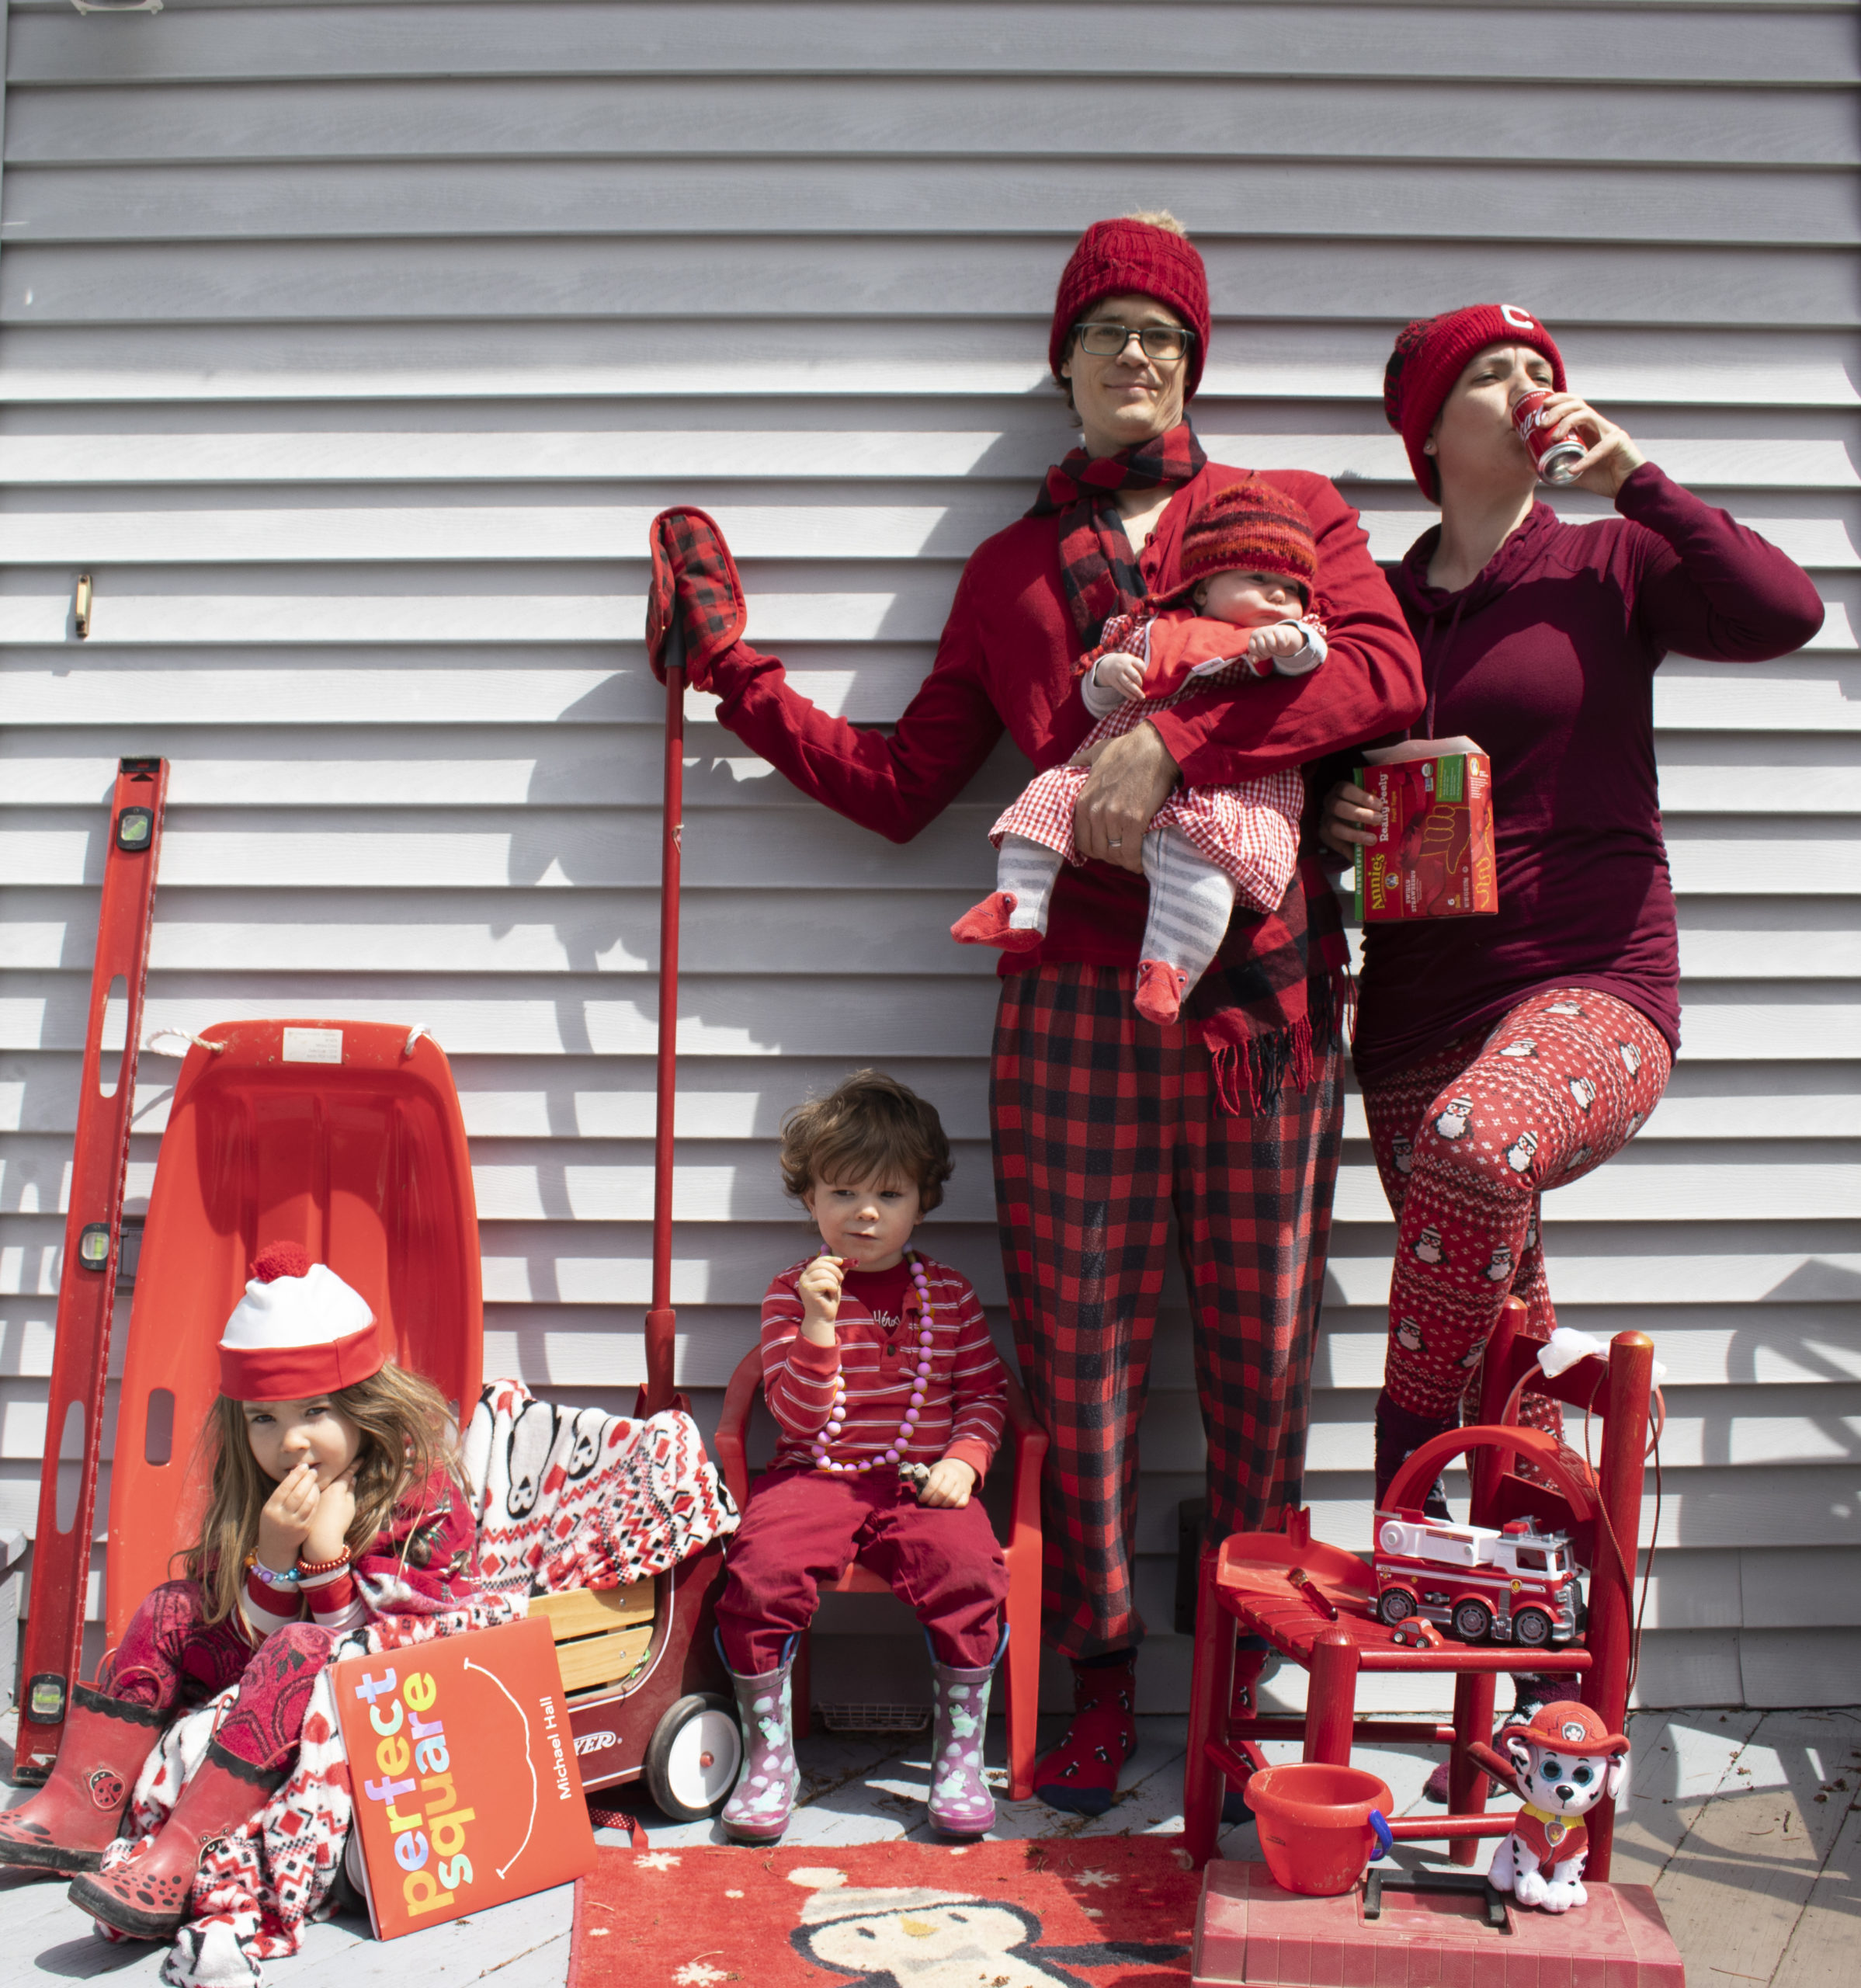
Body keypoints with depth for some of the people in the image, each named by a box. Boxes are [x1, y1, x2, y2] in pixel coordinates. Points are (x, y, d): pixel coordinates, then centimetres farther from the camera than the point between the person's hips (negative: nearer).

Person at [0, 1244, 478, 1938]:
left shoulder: (422, 1498, -18)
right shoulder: (256, 1495, 0)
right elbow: (253, 1634, -5)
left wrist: (327, 1554, -30)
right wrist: (275, 1554, -23)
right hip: (284, 1692, 7)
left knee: (299, 1649, -33)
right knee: (169, 1613, -1)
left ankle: (179, 1859, -38)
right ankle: (78, 1810, -5)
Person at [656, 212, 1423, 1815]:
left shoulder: (1292, 512, 12)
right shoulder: (1013, 569, 18)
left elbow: (1382, 672, -8)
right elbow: (898, 784, 16)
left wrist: (1175, 742, -17)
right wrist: (736, 672, 11)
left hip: (1264, 998, -1)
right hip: (1082, 996, 1)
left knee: (1261, 1353, 5)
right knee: (1082, 1354, 3)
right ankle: (1103, 1685, 17)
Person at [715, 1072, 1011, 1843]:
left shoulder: (948, 1293, 10)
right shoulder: (792, 1293, 4)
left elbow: (986, 1390, 13)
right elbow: (797, 1416, -4)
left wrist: (963, 1460, -6)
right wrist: (818, 1324, -18)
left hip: (919, 1483, 1)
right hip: (815, 1476, 0)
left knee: (967, 1570, -27)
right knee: (760, 1570, -27)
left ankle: (959, 1756, -7)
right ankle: (769, 1757, -6)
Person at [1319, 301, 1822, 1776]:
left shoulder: (1609, 567, 5)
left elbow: (1783, 614, -12)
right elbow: (1330, 778, 21)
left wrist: (1632, 477, -8)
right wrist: (1340, 817, -2)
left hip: (1594, 986, -3)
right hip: (1420, 1012, 4)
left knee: (1475, 1144, -37)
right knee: (1509, 1348, 5)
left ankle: (1409, 1521, -19)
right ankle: (1559, 1663, 19)